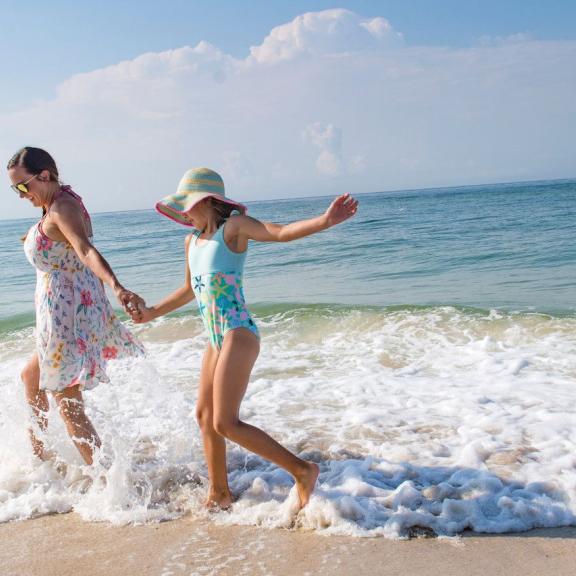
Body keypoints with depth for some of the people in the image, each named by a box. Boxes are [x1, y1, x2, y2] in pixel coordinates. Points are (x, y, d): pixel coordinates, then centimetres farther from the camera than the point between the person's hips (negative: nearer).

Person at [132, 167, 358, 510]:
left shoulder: (234, 227, -7)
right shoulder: (192, 242, 16)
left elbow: (281, 232, -22)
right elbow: (189, 290, 31)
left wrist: (324, 221, -39)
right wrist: (152, 313, 40)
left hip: (239, 334, -9)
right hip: (216, 340, 9)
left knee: (225, 423, -14)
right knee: (205, 416, 14)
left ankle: (302, 470, -5)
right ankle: (219, 495, 28)